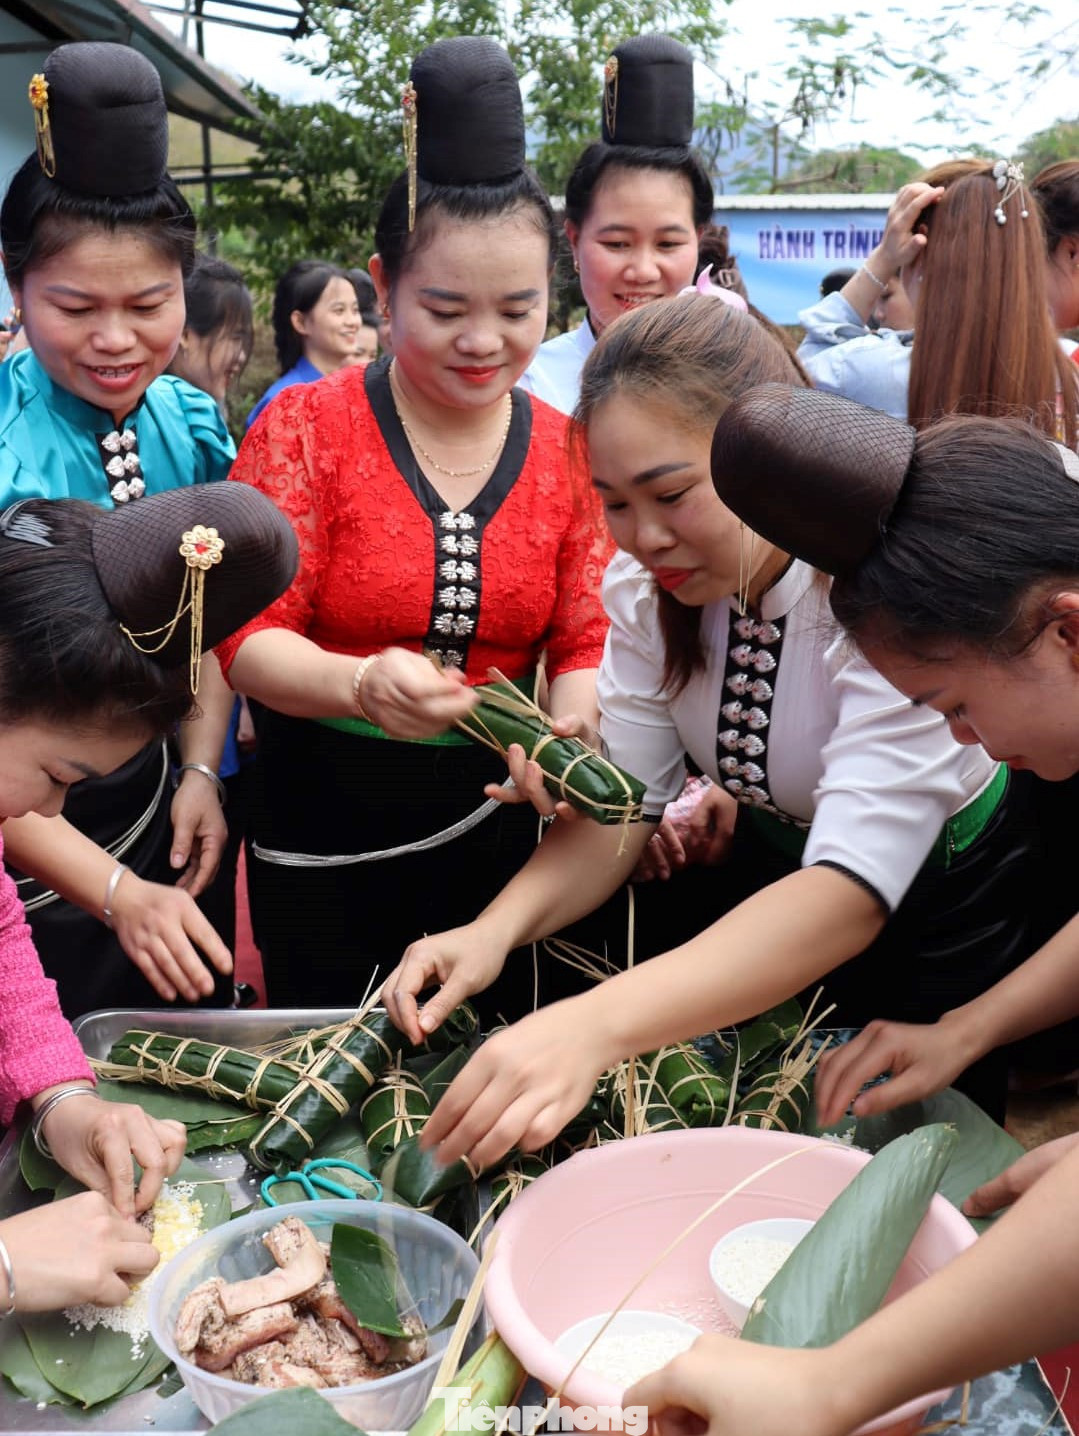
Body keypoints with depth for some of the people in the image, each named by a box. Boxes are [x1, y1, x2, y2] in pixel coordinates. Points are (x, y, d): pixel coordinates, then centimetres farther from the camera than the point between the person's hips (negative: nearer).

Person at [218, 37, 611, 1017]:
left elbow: (588, 641, -2)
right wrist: (363, 686, -34)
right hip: (320, 836, -2)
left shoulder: (570, 453, 0)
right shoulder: (304, 429, -9)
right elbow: (249, 635, -14)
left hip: (492, 821, 2)